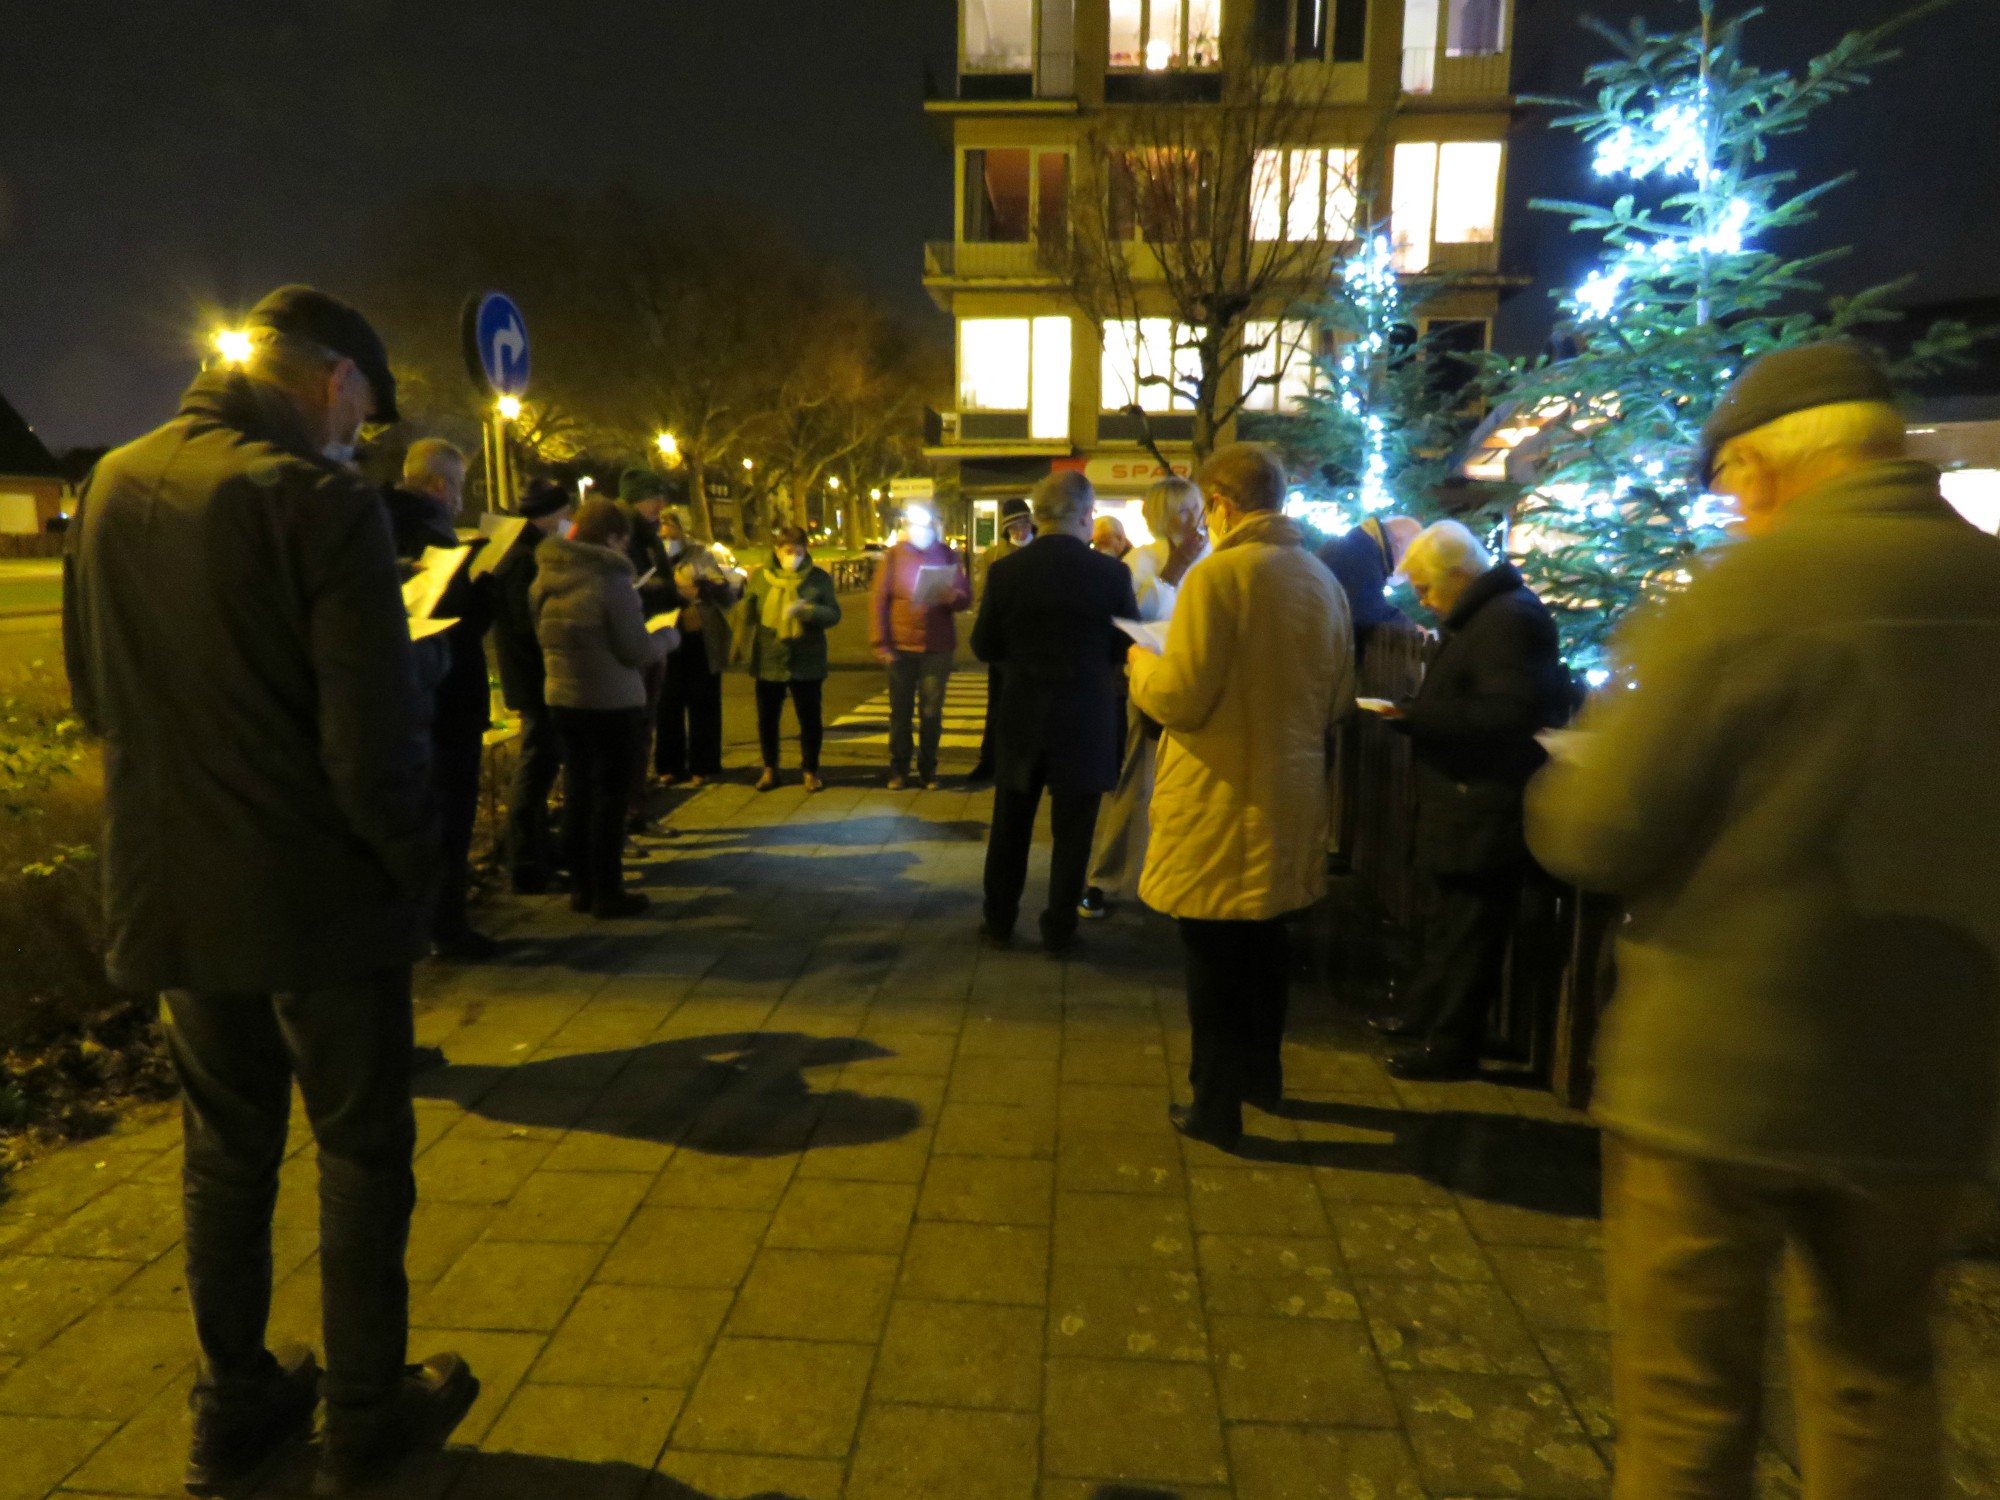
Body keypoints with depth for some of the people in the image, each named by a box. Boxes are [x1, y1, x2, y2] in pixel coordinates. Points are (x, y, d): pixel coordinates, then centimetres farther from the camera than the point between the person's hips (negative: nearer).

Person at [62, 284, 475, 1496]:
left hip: (170, 887, 6)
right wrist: (416, 867, -6)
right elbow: (376, 741, -21)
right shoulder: (321, 502, -17)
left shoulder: (114, 483, 5)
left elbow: (95, 690, 14)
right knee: (363, 1153, 11)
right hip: (318, 893, -6)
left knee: (226, 1151, 20)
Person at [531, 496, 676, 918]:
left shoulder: (545, 578, 4)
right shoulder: (611, 579, -18)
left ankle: (581, 887, 23)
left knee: (577, 791, 15)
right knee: (610, 796, 3)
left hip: (562, 699, 7)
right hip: (611, 703, -6)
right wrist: (669, 636, 3)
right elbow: (637, 651, -15)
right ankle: (608, 893, 9)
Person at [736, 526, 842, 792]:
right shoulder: (759, 577, 2)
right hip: (768, 662, 2)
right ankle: (769, 769, 29)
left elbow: (834, 615, -7)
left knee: (809, 719, 5)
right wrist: (744, 650, -2)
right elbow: (747, 615, 6)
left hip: (806, 663, -1)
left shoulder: (819, 578, -2)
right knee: (767, 719, 12)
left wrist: (807, 610, -25)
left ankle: (811, 771, 21)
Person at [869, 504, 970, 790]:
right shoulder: (893, 556, 2)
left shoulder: (947, 555, 6)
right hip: (901, 647, -1)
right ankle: (898, 769, 15)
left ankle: (928, 769, 15)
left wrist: (951, 596, -20)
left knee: (932, 712, 5)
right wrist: (880, 644, -9)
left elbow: (966, 598, 4)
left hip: (938, 647, 1)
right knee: (900, 712, 5)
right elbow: (879, 601, -2)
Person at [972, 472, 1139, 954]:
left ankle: (999, 923, 26)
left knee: (1011, 827, 16)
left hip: (1021, 717, 2)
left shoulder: (1005, 571, -8)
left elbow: (984, 648, -1)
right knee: (1072, 832, 10)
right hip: (1086, 720, -2)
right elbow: (1127, 647, -2)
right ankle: (1059, 929, 18)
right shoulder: (1111, 574, -11)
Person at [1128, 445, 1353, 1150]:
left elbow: (1179, 699, -18)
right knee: (1266, 942, 21)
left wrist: (1143, 664, 2)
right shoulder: (1323, 581, 4)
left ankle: (1217, 1106, 15)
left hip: (1219, 805, -7)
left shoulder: (1217, 575, -17)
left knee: (1213, 955, 5)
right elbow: (1339, 700, 11)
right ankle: (1262, 1073, 37)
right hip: (1291, 797, 7)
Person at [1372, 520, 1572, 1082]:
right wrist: (1417, 713, 6)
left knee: (1465, 929, 0)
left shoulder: (1509, 618, -19)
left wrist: (1417, 716, -24)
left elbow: (1511, 714, -27)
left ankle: (1452, 1043, 11)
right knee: (1443, 918, 21)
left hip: (1485, 811, -11)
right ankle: (1427, 1013, 35)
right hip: (1463, 805, 11)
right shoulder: (1482, 615, 15)